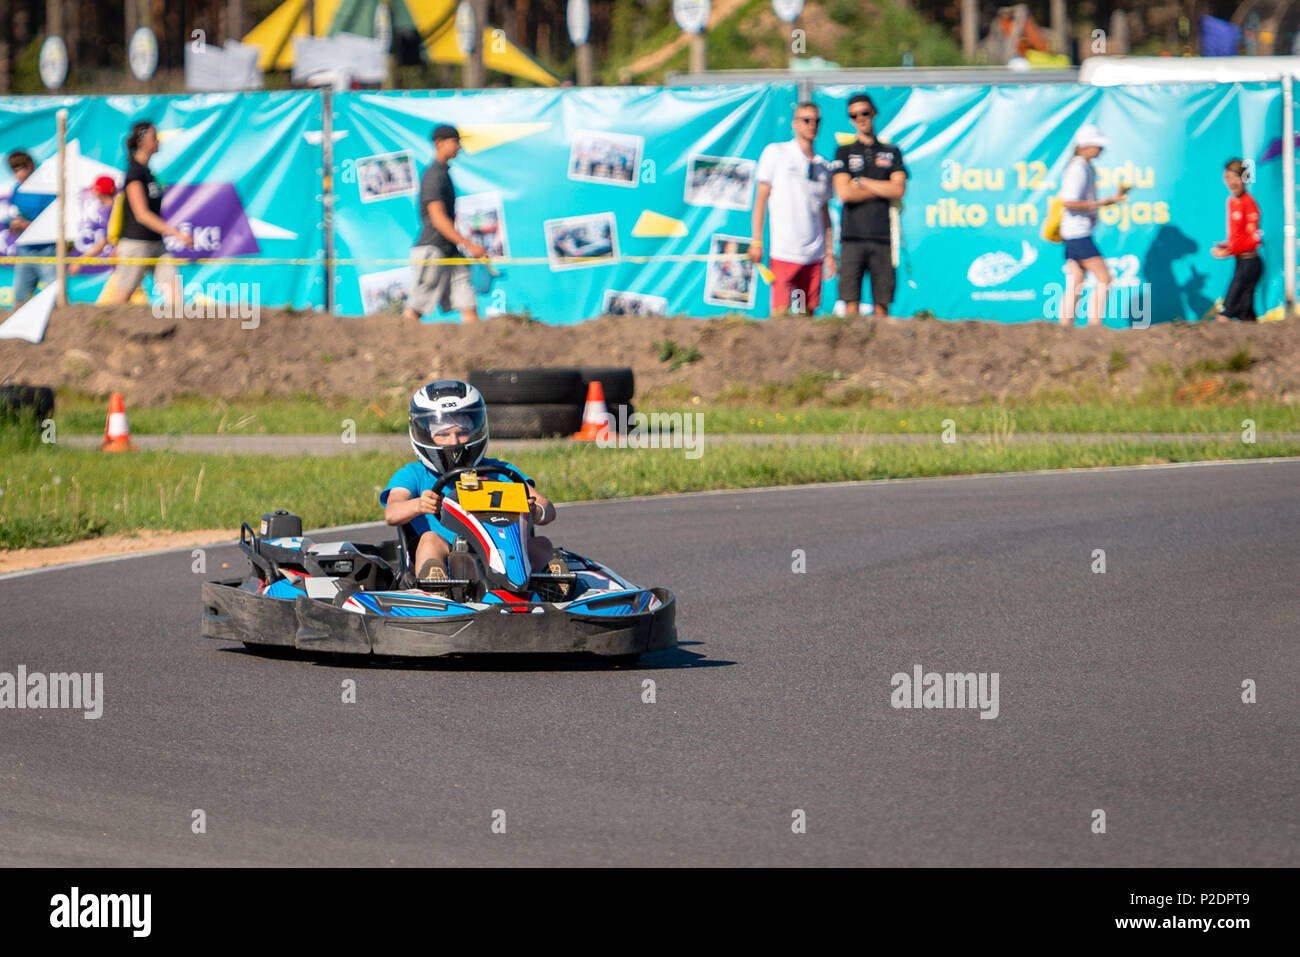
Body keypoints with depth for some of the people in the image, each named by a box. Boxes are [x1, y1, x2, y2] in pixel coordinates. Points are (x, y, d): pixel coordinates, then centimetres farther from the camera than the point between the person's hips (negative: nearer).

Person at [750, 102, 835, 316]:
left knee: (808, 312, 3)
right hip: (784, 250, -4)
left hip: (814, 254, 4)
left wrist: (829, 251, 12)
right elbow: (761, 197, 1)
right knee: (780, 311, -11)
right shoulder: (776, 152, 3)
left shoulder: (823, 166, 14)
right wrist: (756, 242, -5)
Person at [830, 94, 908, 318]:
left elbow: (898, 190, 0)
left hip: (882, 238, 1)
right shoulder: (844, 153, 11)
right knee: (851, 303, -8)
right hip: (853, 238, -1)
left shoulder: (892, 153, 14)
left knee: (881, 304, -2)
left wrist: (861, 182, -1)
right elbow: (844, 193, -4)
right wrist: (882, 189, 0)